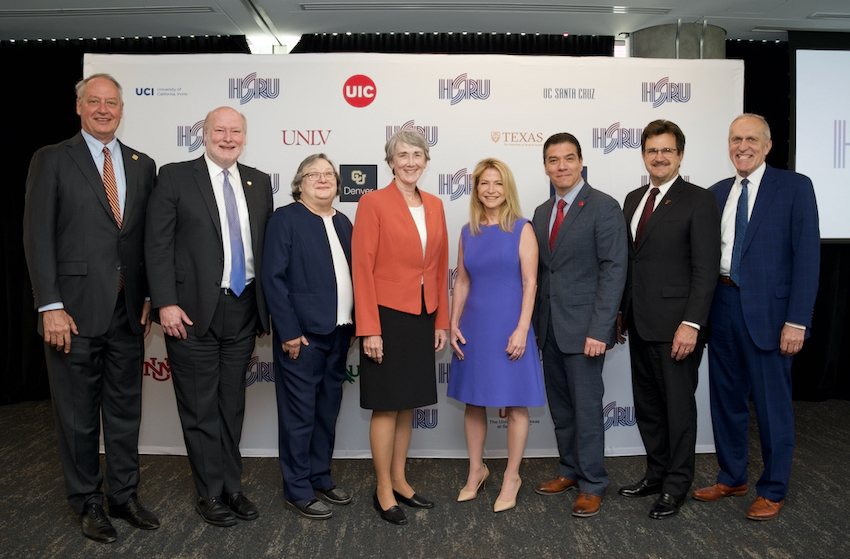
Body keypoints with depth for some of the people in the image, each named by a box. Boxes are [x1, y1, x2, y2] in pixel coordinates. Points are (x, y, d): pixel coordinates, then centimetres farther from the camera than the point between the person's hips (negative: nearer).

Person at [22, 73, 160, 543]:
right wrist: (50, 306, -12)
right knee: (78, 414, 8)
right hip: (75, 309, -3)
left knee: (125, 409, 13)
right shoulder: (52, 160, -1)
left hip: (128, 310, 4)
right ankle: (87, 502, 25)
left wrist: (149, 296, 4)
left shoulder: (143, 165, 11)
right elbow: (38, 236, -6)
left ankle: (124, 496, 28)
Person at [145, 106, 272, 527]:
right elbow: (158, 245, -6)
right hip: (192, 312, -4)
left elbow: (268, 244, 11)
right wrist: (166, 303, -14)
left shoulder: (259, 183, 10)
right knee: (200, 408, 6)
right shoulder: (175, 177, -2)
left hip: (243, 310, 4)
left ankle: (231, 486, 28)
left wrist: (270, 303, 7)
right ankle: (211, 493, 21)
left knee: (232, 405, 14)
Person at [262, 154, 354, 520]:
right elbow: (273, 278, -11)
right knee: (300, 414, 2)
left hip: (339, 334, 7)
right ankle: (297, 490, 16)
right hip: (302, 335, -7)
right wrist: (289, 332, -15)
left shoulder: (343, 222, 14)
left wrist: (353, 325, 8)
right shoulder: (285, 219, -6)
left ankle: (320, 477, 31)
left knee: (327, 411, 16)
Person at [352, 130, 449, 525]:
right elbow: (362, 268, -10)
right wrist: (369, 329, -14)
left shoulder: (434, 206, 10)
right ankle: (383, 491, 17)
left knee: (407, 404, 14)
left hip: (422, 317, 6)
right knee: (387, 406, 2)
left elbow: (440, 266, 12)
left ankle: (399, 481, 28)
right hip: (387, 315, -5)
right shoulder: (373, 203, -7)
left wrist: (441, 321, 10)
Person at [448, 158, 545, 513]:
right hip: (474, 327, 4)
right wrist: (453, 324, 2)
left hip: (508, 327, -4)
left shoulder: (521, 229, -4)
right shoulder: (468, 232, 7)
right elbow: (461, 282, 10)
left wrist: (522, 329, -16)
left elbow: (530, 283, -9)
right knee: (473, 402, 12)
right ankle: (476, 471, 29)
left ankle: (511, 477, 21)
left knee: (515, 405, 5)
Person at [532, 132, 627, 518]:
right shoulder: (542, 212, 13)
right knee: (560, 406, 15)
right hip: (550, 327, 7)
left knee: (586, 405, 1)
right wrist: (534, 323, 9)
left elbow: (614, 270, -14)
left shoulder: (603, 207, -9)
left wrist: (599, 330, -19)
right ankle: (570, 471, 30)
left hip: (584, 327, -6)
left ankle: (592, 485, 16)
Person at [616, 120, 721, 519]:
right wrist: (622, 313, 13)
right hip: (640, 322, 7)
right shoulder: (634, 200, 14)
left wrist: (691, 324, -20)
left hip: (676, 325, -7)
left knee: (678, 406, 5)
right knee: (647, 405, 15)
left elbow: (706, 269, -13)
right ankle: (656, 473, 31)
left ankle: (676, 486, 19)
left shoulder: (699, 201, -8)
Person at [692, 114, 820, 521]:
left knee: (772, 405, 6)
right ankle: (731, 478, 32)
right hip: (722, 306, 5)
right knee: (726, 399, 15)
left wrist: (797, 320, -15)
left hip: (767, 309, -5)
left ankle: (773, 491, 23)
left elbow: (807, 256, -9)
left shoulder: (794, 187, -4)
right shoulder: (717, 193, 11)